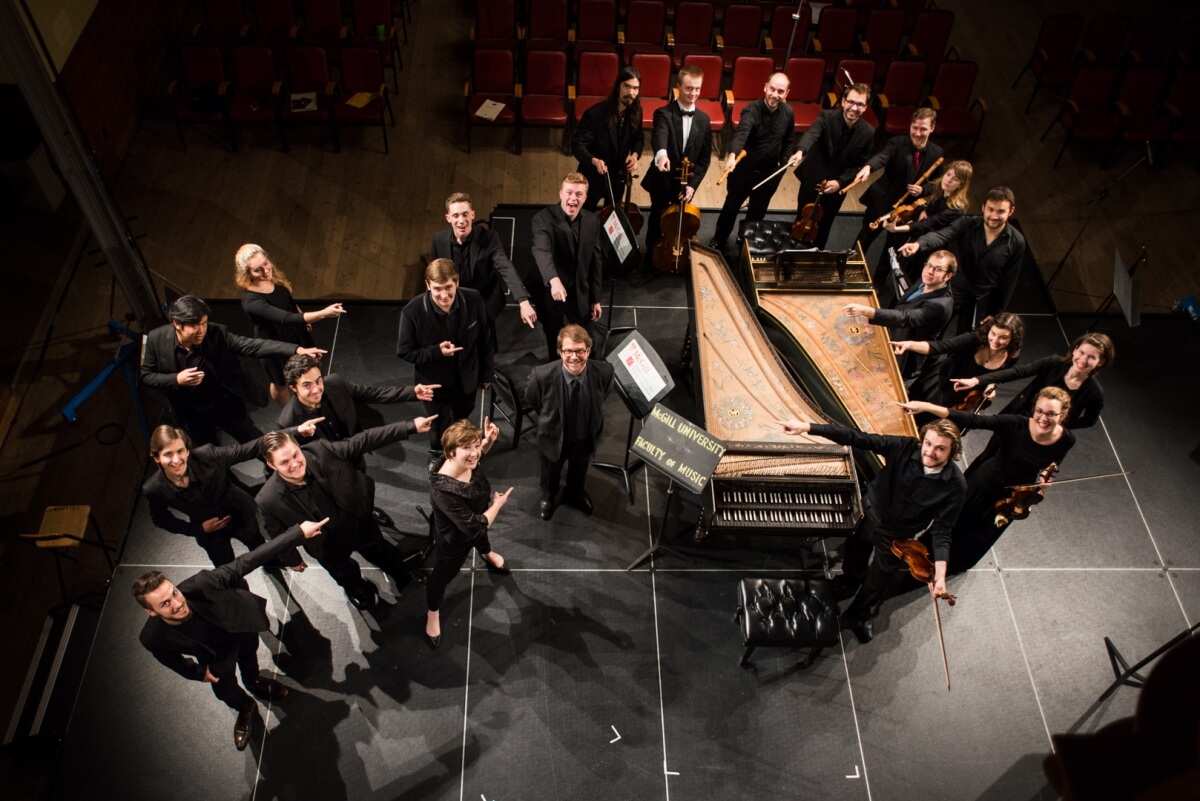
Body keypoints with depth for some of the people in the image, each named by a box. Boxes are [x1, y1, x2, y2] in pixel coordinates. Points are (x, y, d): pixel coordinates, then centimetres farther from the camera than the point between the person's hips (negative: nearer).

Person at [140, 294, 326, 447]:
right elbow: (145, 375, -8)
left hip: (226, 403, -1)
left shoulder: (217, 333, -26)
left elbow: (253, 345, -31)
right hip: (192, 411, 1)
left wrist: (297, 349, -42)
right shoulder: (157, 339, -21)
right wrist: (176, 380, -28)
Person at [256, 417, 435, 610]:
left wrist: (410, 426, -27)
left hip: (359, 523, 1)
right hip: (328, 547, -1)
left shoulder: (321, 451, -33)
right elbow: (278, 537, -14)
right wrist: (293, 560, 2)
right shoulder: (268, 501, -33)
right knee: (346, 576, 30)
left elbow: (364, 440, -25)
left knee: (384, 555, 30)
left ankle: (408, 581, 62)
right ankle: (357, 588, 66)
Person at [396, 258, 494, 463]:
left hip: (466, 377, 3)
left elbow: (486, 340, -8)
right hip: (435, 382, -3)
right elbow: (404, 352, -17)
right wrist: (437, 351, -33)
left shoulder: (474, 300, -24)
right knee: (441, 427, 20)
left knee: (462, 419, 31)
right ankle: (438, 455, 55)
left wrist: (487, 373, 2)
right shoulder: (412, 312, -31)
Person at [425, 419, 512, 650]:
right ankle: (433, 615, 53)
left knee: (483, 538, 40)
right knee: (444, 575, 23)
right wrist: (498, 503, -25)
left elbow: (480, 465, 0)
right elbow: (474, 527, -40)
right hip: (456, 540, -7)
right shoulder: (444, 490, -49)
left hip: (478, 522, 7)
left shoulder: (466, 461, -29)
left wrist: (489, 440, -23)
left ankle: (487, 555, 78)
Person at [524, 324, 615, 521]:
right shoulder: (542, 375, -36)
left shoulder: (604, 372, -31)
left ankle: (574, 495, 69)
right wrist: (547, 420, 0)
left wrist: (594, 423, 4)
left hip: (585, 437, 2)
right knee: (549, 475, 31)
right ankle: (548, 496, 66)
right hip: (553, 436, -2)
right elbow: (531, 401, -11)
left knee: (578, 472, 34)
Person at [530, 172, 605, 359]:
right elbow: (542, 251, -35)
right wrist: (554, 279, -54)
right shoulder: (543, 218, -16)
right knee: (555, 348, 15)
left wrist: (595, 298, 6)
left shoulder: (592, 221, -1)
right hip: (551, 294, -3)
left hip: (581, 294, 3)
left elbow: (596, 261, 6)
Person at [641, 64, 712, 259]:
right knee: (657, 222, 15)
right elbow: (659, 136, -39)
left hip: (686, 184, 3)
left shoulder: (703, 120, -2)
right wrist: (661, 153, -62)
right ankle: (652, 257, 37)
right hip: (662, 181, -3)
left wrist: (692, 184, -13)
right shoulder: (664, 113, -15)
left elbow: (705, 158, 0)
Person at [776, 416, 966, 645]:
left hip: (896, 536, -2)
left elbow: (941, 530, -24)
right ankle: (850, 581, 67)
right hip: (870, 513, 2)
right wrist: (807, 427, -40)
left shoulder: (955, 485, -29)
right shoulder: (904, 447, -29)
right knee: (855, 557, 30)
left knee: (877, 583, 18)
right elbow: (857, 438, -33)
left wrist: (940, 572, -37)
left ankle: (859, 615, 51)